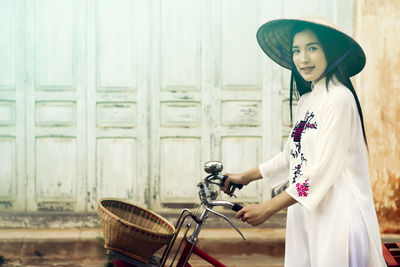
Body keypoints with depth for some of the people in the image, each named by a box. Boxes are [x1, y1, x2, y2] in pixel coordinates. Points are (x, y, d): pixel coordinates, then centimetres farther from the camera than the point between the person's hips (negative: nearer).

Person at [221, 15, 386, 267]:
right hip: (305, 213, 8)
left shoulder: (338, 98, -14)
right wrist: (246, 176, 23)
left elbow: (324, 170, -19)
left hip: (337, 214, -8)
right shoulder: (307, 100, 14)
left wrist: (268, 208, -17)